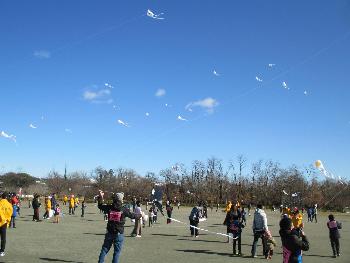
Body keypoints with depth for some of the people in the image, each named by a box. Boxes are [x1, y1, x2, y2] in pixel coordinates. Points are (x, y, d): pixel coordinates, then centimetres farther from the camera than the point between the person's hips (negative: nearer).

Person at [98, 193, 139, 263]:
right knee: (117, 251, 7)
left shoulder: (109, 208, -3)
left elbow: (100, 206, 14)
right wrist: (140, 215, 19)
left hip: (109, 232, 3)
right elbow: (133, 216, 1)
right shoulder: (124, 210, -11)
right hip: (119, 233, -3)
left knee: (104, 249, 14)